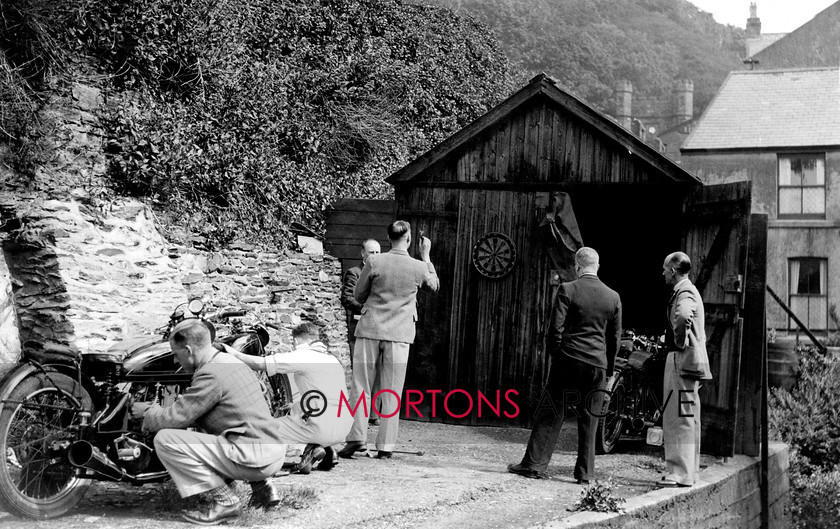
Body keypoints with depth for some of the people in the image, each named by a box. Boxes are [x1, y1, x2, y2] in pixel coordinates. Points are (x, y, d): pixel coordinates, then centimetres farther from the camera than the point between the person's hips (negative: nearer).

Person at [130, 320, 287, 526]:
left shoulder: (211, 374, -14)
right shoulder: (230, 361, 17)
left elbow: (176, 418, -11)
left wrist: (147, 411, 9)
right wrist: (156, 411, 24)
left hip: (255, 456, -10)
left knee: (165, 440, -9)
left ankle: (224, 501, -6)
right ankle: (262, 487, 21)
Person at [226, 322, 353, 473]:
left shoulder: (302, 356, -7)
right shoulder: (333, 359, 17)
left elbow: (259, 364, -8)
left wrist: (235, 353, 7)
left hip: (323, 430, -7)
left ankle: (312, 448, -8)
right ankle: (327, 449, 13)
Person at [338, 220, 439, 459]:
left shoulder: (374, 262, -7)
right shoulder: (419, 267, -4)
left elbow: (358, 295, 3)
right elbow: (434, 285, 18)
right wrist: (426, 256, 23)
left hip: (370, 330, -1)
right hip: (399, 334, 1)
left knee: (361, 387, 8)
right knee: (392, 393, 6)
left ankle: (356, 437, 2)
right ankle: (385, 446, 6)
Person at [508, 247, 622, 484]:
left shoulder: (567, 290, -6)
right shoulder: (613, 297, 5)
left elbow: (555, 329, -7)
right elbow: (615, 338, 9)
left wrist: (554, 355, 8)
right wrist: (608, 369, 17)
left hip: (568, 360, -3)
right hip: (598, 365, 3)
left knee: (550, 415, 3)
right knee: (589, 420, 9)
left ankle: (534, 464, 4)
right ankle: (585, 472, 13)